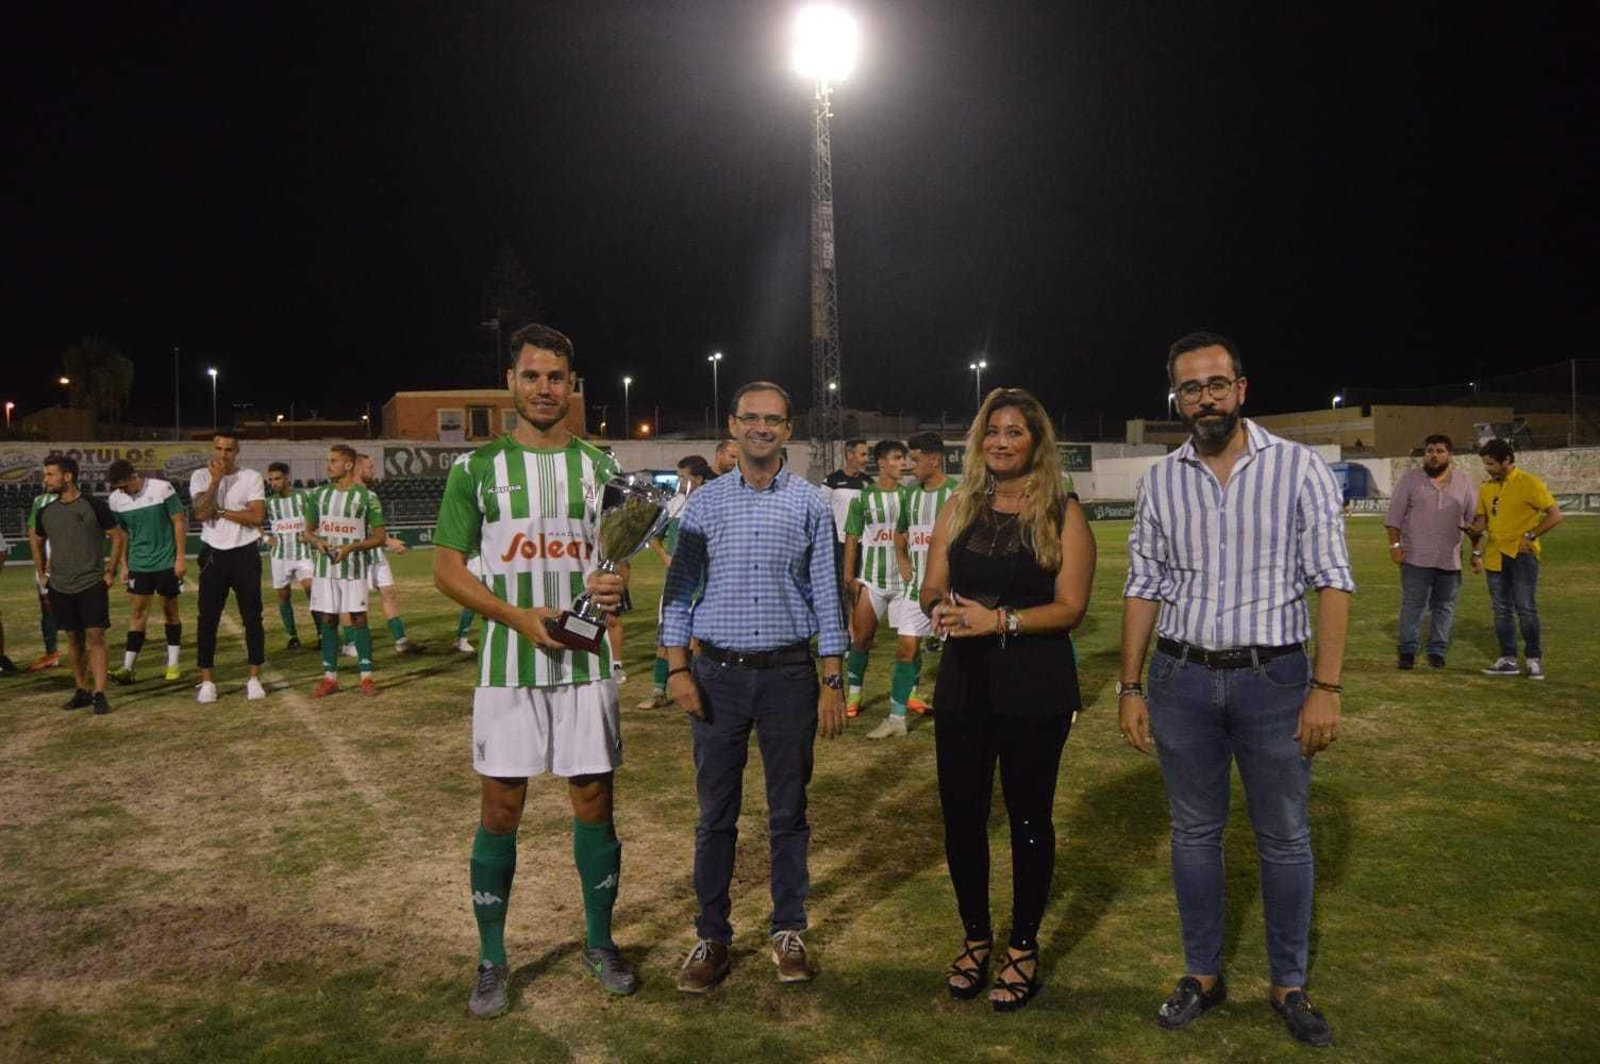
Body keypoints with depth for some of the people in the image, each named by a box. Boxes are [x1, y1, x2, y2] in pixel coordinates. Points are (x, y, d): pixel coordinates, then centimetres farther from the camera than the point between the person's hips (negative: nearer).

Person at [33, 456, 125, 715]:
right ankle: (81, 691, 19)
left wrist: (110, 571, -4)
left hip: (93, 584, -4)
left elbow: (119, 537, -1)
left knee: (95, 636, -9)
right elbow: (37, 542, 23)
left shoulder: (94, 506, -8)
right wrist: (40, 573, 16)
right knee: (74, 638, 10)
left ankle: (99, 694, -10)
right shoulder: (45, 512, 5)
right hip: (60, 587, 4)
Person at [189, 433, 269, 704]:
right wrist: (216, 480, -16)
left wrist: (220, 511, -13)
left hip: (245, 554, -1)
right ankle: (207, 680, 11)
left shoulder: (252, 478, -2)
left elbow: (257, 516, -13)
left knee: (252, 618, 3)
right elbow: (201, 513, -13)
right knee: (208, 619, 3)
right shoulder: (201, 476, 2)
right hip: (213, 555, 1)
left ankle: (254, 678, 12)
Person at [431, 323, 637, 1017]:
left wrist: (618, 584, -13)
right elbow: (445, 567, 0)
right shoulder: (477, 469, 0)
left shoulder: (600, 466, 7)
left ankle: (600, 942, 27)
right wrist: (518, 617, -15)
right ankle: (491, 960, 21)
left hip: (586, 663, 2)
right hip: (507, 667, -2)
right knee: (501, 809, 5)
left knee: (594, 803, 8)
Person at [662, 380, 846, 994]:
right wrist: (677, 668, -5)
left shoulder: (809, 504, 2)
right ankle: (711, 936, 20)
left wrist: (832, 682, -1)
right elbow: (678, 589, 4)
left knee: (788, 812, 10)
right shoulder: (705, 502, 4)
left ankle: (788, 931, 25)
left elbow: (826, 595, 3)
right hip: (718, 673, 0)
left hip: (789, 673, 0)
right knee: (716, 814, 7)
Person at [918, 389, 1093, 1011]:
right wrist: (941, 608, -16)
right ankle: (975, 937, 31)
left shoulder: (1063, 513, -5)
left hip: (1035, 686, -3)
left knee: (1028, 815, 9)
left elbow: (1071, 607, -10)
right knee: (961, 813, 9)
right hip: (964, 684, 4)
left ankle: (1024, 947, 28)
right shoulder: (958, 507, 7)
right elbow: (931, 589, 7)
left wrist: (1000, 620, -21)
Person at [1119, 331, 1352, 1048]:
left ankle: (1289, 986, 27)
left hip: (1273, 677, -2)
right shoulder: (1159, 480, 3)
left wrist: (1326, 687, -12)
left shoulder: (1298, 467, -5)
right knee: (1194, 833, 12)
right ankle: (1203, 975, 28)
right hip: (1182, 679, 2)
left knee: (1285, 839, 9)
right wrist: (1130, 686, 2)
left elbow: (1330, 580, -6)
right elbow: (1144, 587, 6)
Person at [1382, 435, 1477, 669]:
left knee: (1444, 607, 7)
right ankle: (1407, 652, 2)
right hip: (1417, 558, -3)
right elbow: (1394, 516, 0)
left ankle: (1437, 651, 15)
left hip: (1450, 560, 3)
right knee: (1413, 605, -3)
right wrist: (1395, 545, -9)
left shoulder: (1463, 485, 10)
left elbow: (1473, 521, 14)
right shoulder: (1410, 479, 2)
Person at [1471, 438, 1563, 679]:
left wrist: (1530, 536, -14)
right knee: (1501, 611, 8)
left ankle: (1534, 660, 3)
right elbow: (1480, 521, 16)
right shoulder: (1486, 488, 10)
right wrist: (1477, 551, 6)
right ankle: (1508, 660, 14)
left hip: (1522, 555, -6)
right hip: (1495, 556, 6)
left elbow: (1555, 515, -9)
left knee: (1526, 609, -6)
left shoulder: (1529, 483, -7)